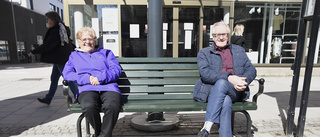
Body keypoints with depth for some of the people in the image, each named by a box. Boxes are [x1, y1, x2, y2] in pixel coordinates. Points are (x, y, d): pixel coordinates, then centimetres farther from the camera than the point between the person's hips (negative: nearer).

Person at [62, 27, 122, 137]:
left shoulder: (106, 53, 27)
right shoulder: (74, 55, 30)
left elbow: (116, 70, 12)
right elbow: (67, 73, 12)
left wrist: (101, 77, -7)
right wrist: (87, 78, -5)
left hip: (108, 87, 0)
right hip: (87, 89, 1)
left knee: (112, 106, -34)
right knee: (89, 107, -35)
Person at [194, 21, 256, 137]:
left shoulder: (239, 50, 25)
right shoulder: (204, 53, 14)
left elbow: (251, 69, 14)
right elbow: (205, 73, -5)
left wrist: (244, 81, -10)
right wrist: (229, 77, -19)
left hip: (235, 91, 1)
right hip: (213, 90, -1)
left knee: (221, 83, -35)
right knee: (225, 102, -36)